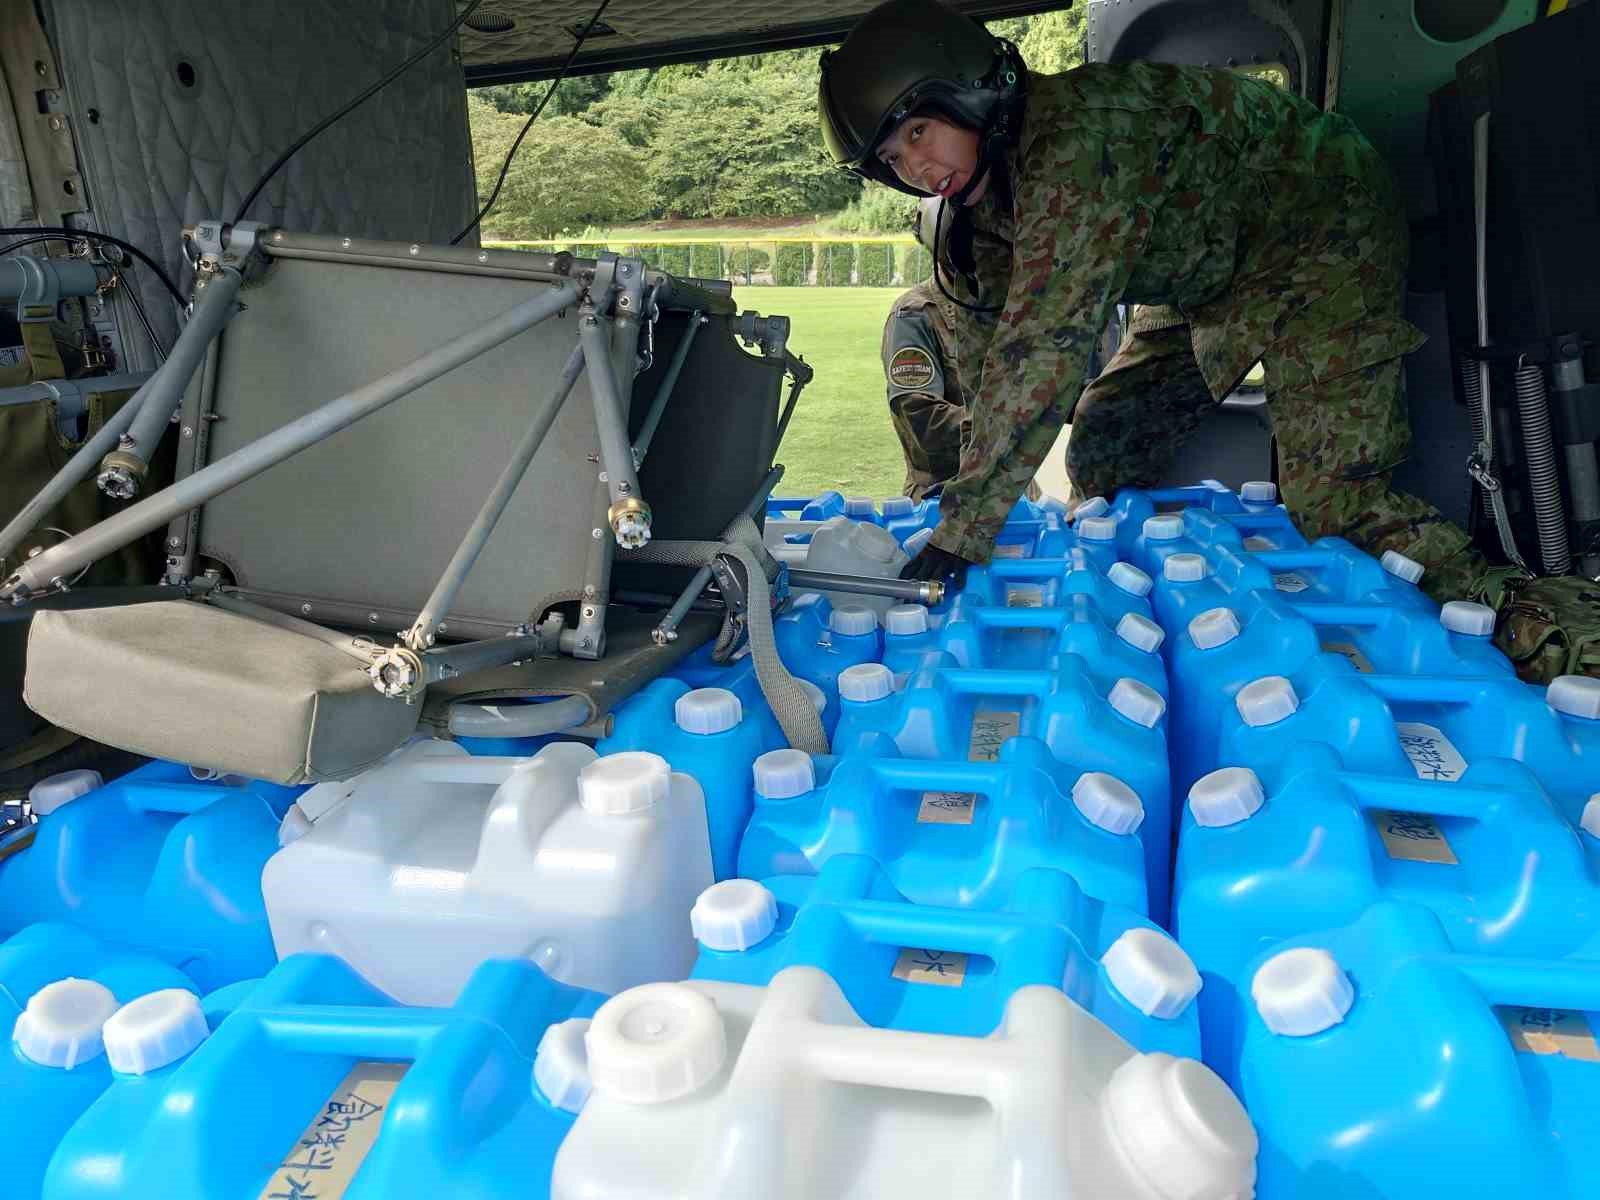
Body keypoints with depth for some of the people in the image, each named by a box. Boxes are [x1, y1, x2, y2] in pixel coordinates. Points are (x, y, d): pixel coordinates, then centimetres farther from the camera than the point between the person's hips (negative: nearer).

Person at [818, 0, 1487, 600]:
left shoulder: (1076, 139, -34)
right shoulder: (979, 178, -4)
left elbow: (1043, 344, -41)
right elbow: (987, 338, 3)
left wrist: (965, 529, -40)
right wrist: (970, 490, 3)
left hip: (1324, 232, -9)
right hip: (1216, 279, 9)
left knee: (1333, 505, -20)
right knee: (1099, 459, 6)